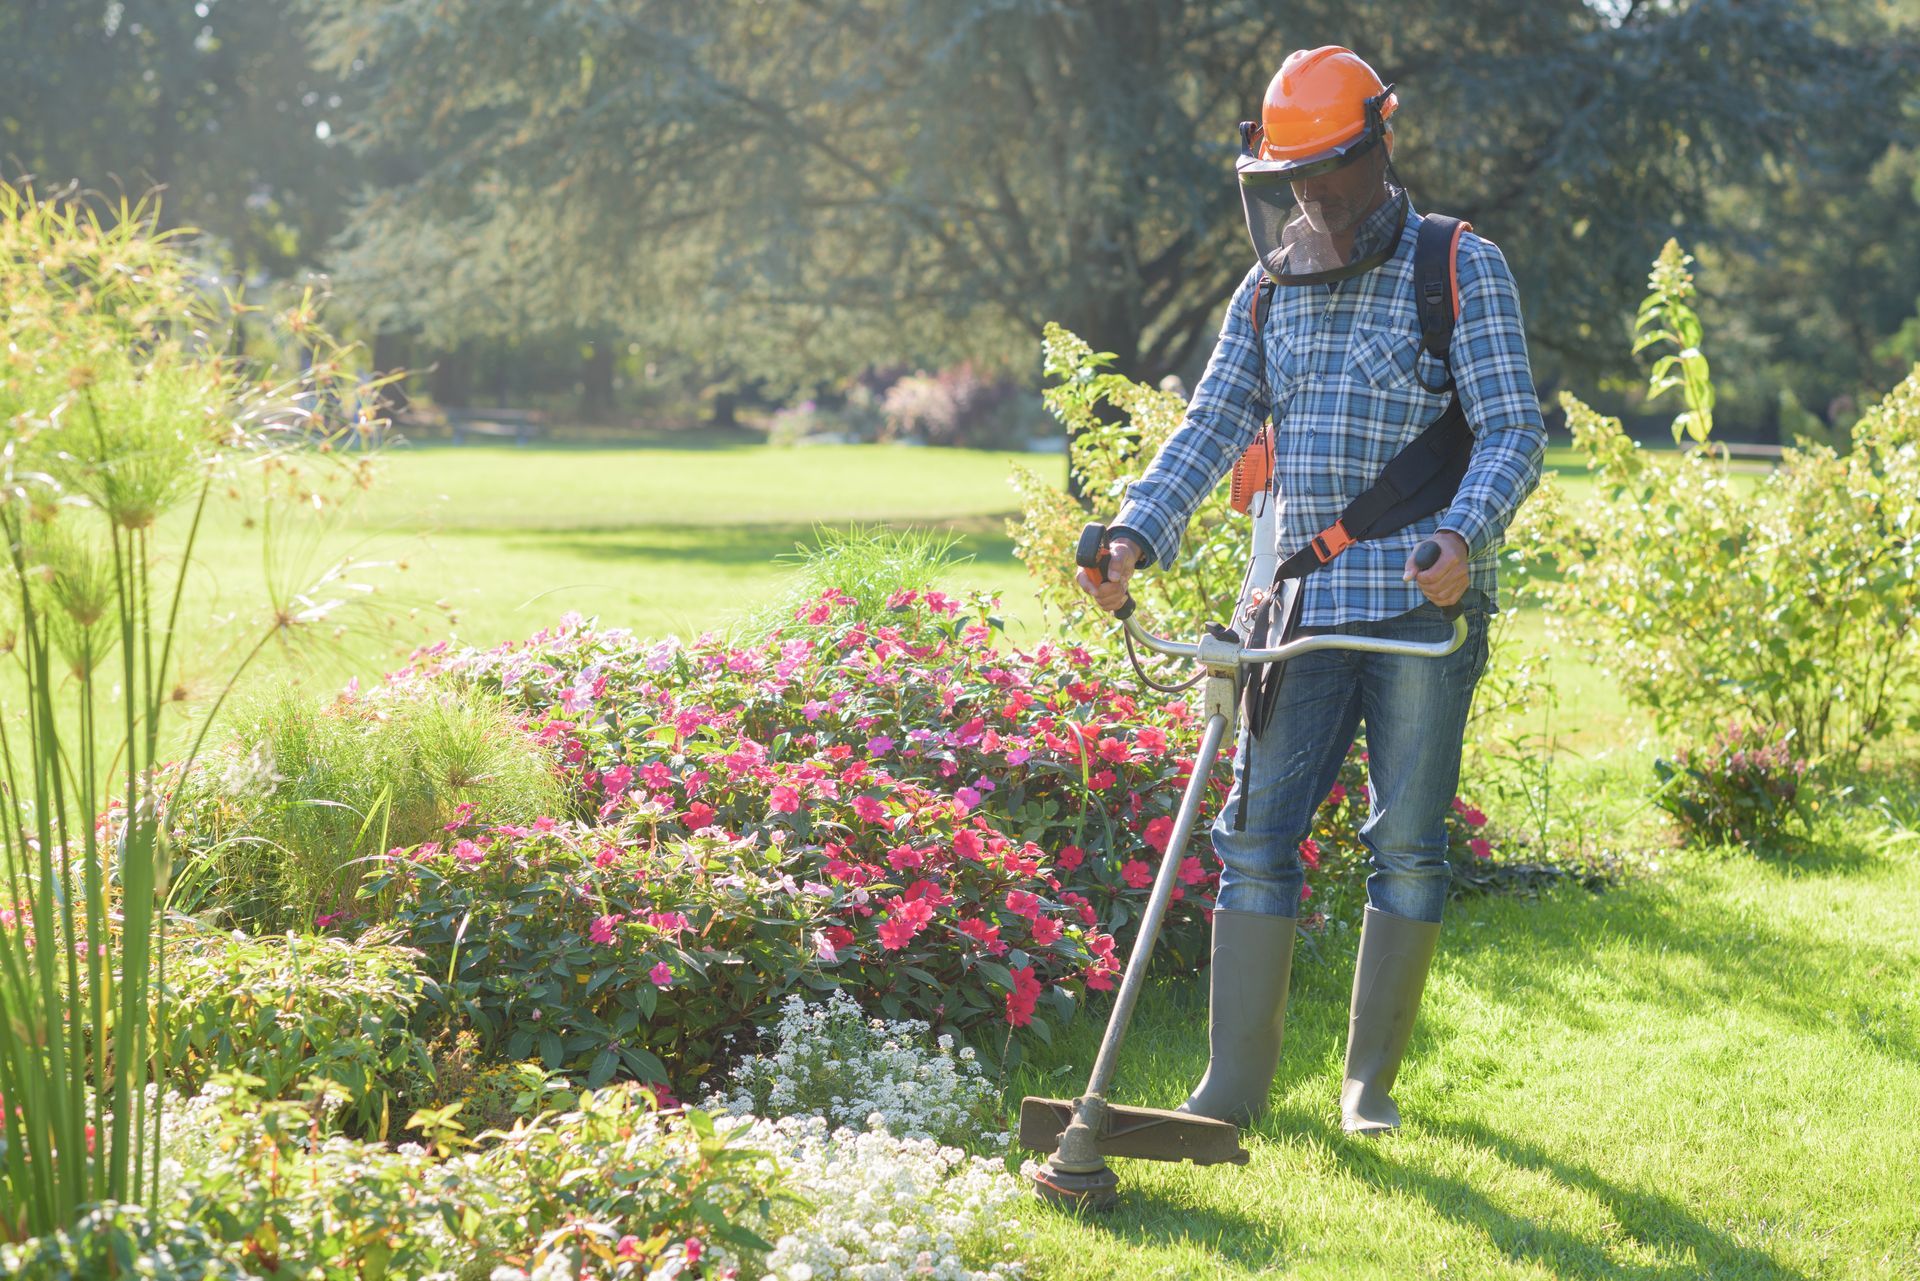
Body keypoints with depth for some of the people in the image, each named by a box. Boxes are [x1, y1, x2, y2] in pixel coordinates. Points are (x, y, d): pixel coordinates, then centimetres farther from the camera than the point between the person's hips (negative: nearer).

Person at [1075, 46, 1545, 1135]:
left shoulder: (1464, 269, -1)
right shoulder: (1272, 288, 13)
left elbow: (1514, 433, -7)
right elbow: (1215, 425, 9)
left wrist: (1461, 537, -26)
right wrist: (1138, 535, -7)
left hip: (1424, 606, -4)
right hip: (1302, 608, 4)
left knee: (1408, 844, 2)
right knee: (1259, 834, 0)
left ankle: (1373, 1082, 14)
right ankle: (1236, 1084, 6)